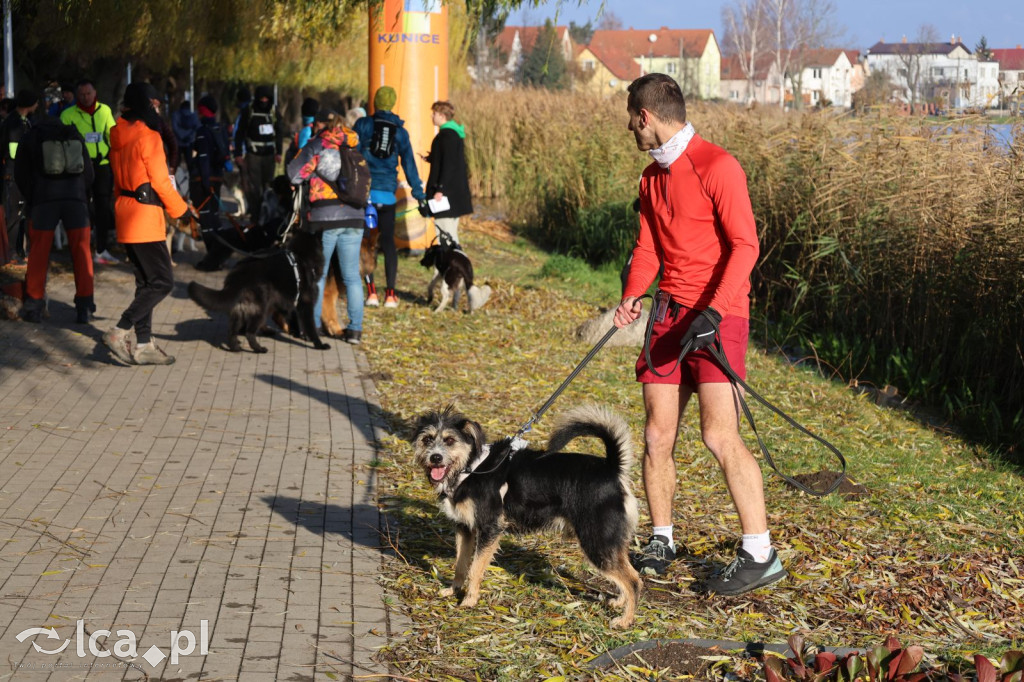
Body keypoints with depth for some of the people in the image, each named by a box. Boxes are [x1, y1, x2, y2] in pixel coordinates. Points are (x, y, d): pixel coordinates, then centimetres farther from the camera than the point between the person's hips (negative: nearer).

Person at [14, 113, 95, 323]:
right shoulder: (75, 136, 20)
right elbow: (89, 172, 16)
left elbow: (21, 174, 13)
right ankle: (84, 306, 5)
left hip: (44, 198, -1)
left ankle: (33, 305, 6)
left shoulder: (30, 138, 15)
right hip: (76, 197, 1)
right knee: (81, 252, 7)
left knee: (38, 253, 6)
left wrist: (30, 200, 24)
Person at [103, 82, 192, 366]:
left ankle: (143, 345, 14)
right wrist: (182, 210, -1)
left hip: (127, 212, 9)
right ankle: (120, 333, -9)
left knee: (146, 282, 14)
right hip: (145, 216, -9)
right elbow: (160, 182, -14)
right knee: (162, 281, -5)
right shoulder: (148, 136, -14)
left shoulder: (119, 136, 11)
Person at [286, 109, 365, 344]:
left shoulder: (316, 145, -3)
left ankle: (313, 325, 15)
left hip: (324, 218, -3)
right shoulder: (354, 147, 9)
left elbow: (294, 174, -5)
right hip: (354, 217, 3)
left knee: (317, 274, 10)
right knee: (351, 276, 7)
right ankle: (355, 328, 5)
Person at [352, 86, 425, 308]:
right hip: (387, 193, 2)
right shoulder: (400, 131, 9)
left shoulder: (363, 125, 2)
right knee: (388, 241, 8)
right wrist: (419, 193, 16)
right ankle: (390, 294, 2)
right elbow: (409, 163, 11)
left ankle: (371, 291, -3)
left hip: (364, 191, -2)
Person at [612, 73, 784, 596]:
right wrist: (632, 297, -2)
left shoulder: (716, 167, -11)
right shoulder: (652, 178, 16)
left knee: (719, 436, -14)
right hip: (668, 313, 8)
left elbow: (744, 245, -15)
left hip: (716, 317, -8)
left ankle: (760, 556, -8)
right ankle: (661, 544, 21)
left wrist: (714, 310, -24)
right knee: (657, 436, 6)